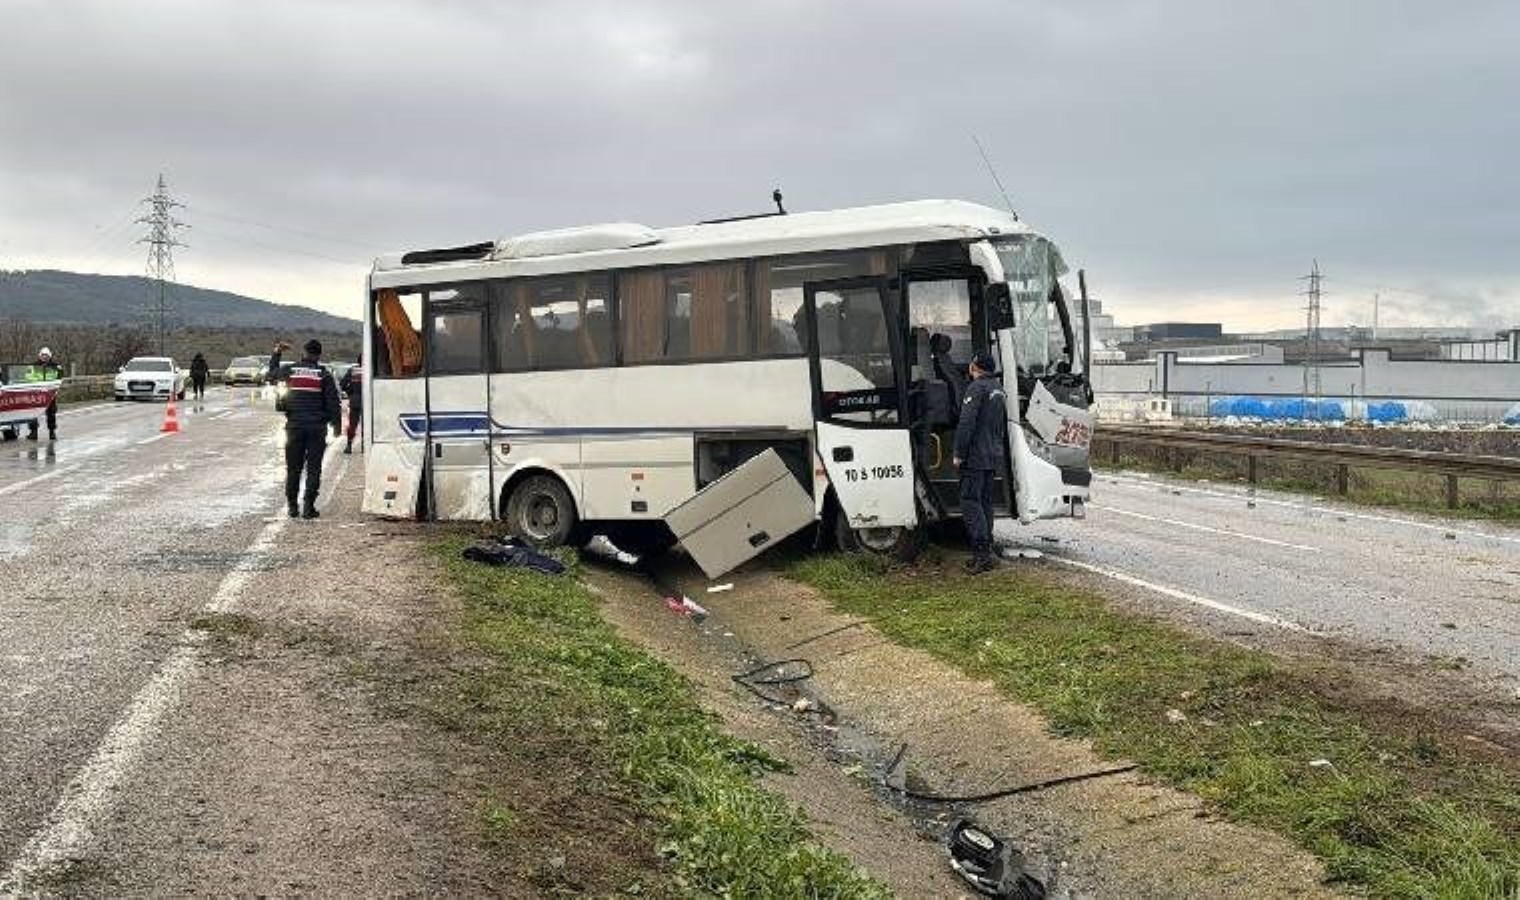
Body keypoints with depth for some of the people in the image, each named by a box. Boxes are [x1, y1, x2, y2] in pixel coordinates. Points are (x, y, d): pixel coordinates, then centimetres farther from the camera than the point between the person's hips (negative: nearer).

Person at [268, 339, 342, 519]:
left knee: (293, 468, 11)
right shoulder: (324, 374, -4)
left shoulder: (290, 370, 3)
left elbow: (272, 375, 24)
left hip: (294, 427, 3)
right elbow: (333, 401, -5)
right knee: (313, 468, 1)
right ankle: (308, 507, -3)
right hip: (316, 428, -2)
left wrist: (276, 353, 35)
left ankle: (292, 505, 13)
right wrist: (336, 424, 5)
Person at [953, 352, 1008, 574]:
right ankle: (984, 553, 14)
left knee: (970, 502, -9)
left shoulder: (977, 388, -13)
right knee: (985, 502, 12)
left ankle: (982, 552, -16)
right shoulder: (999, 388, 18)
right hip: (993, 456, 9)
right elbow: (1004, 424, 25)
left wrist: (959, 454, -16)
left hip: (976, 456, -9)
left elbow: (966, 424, -20)